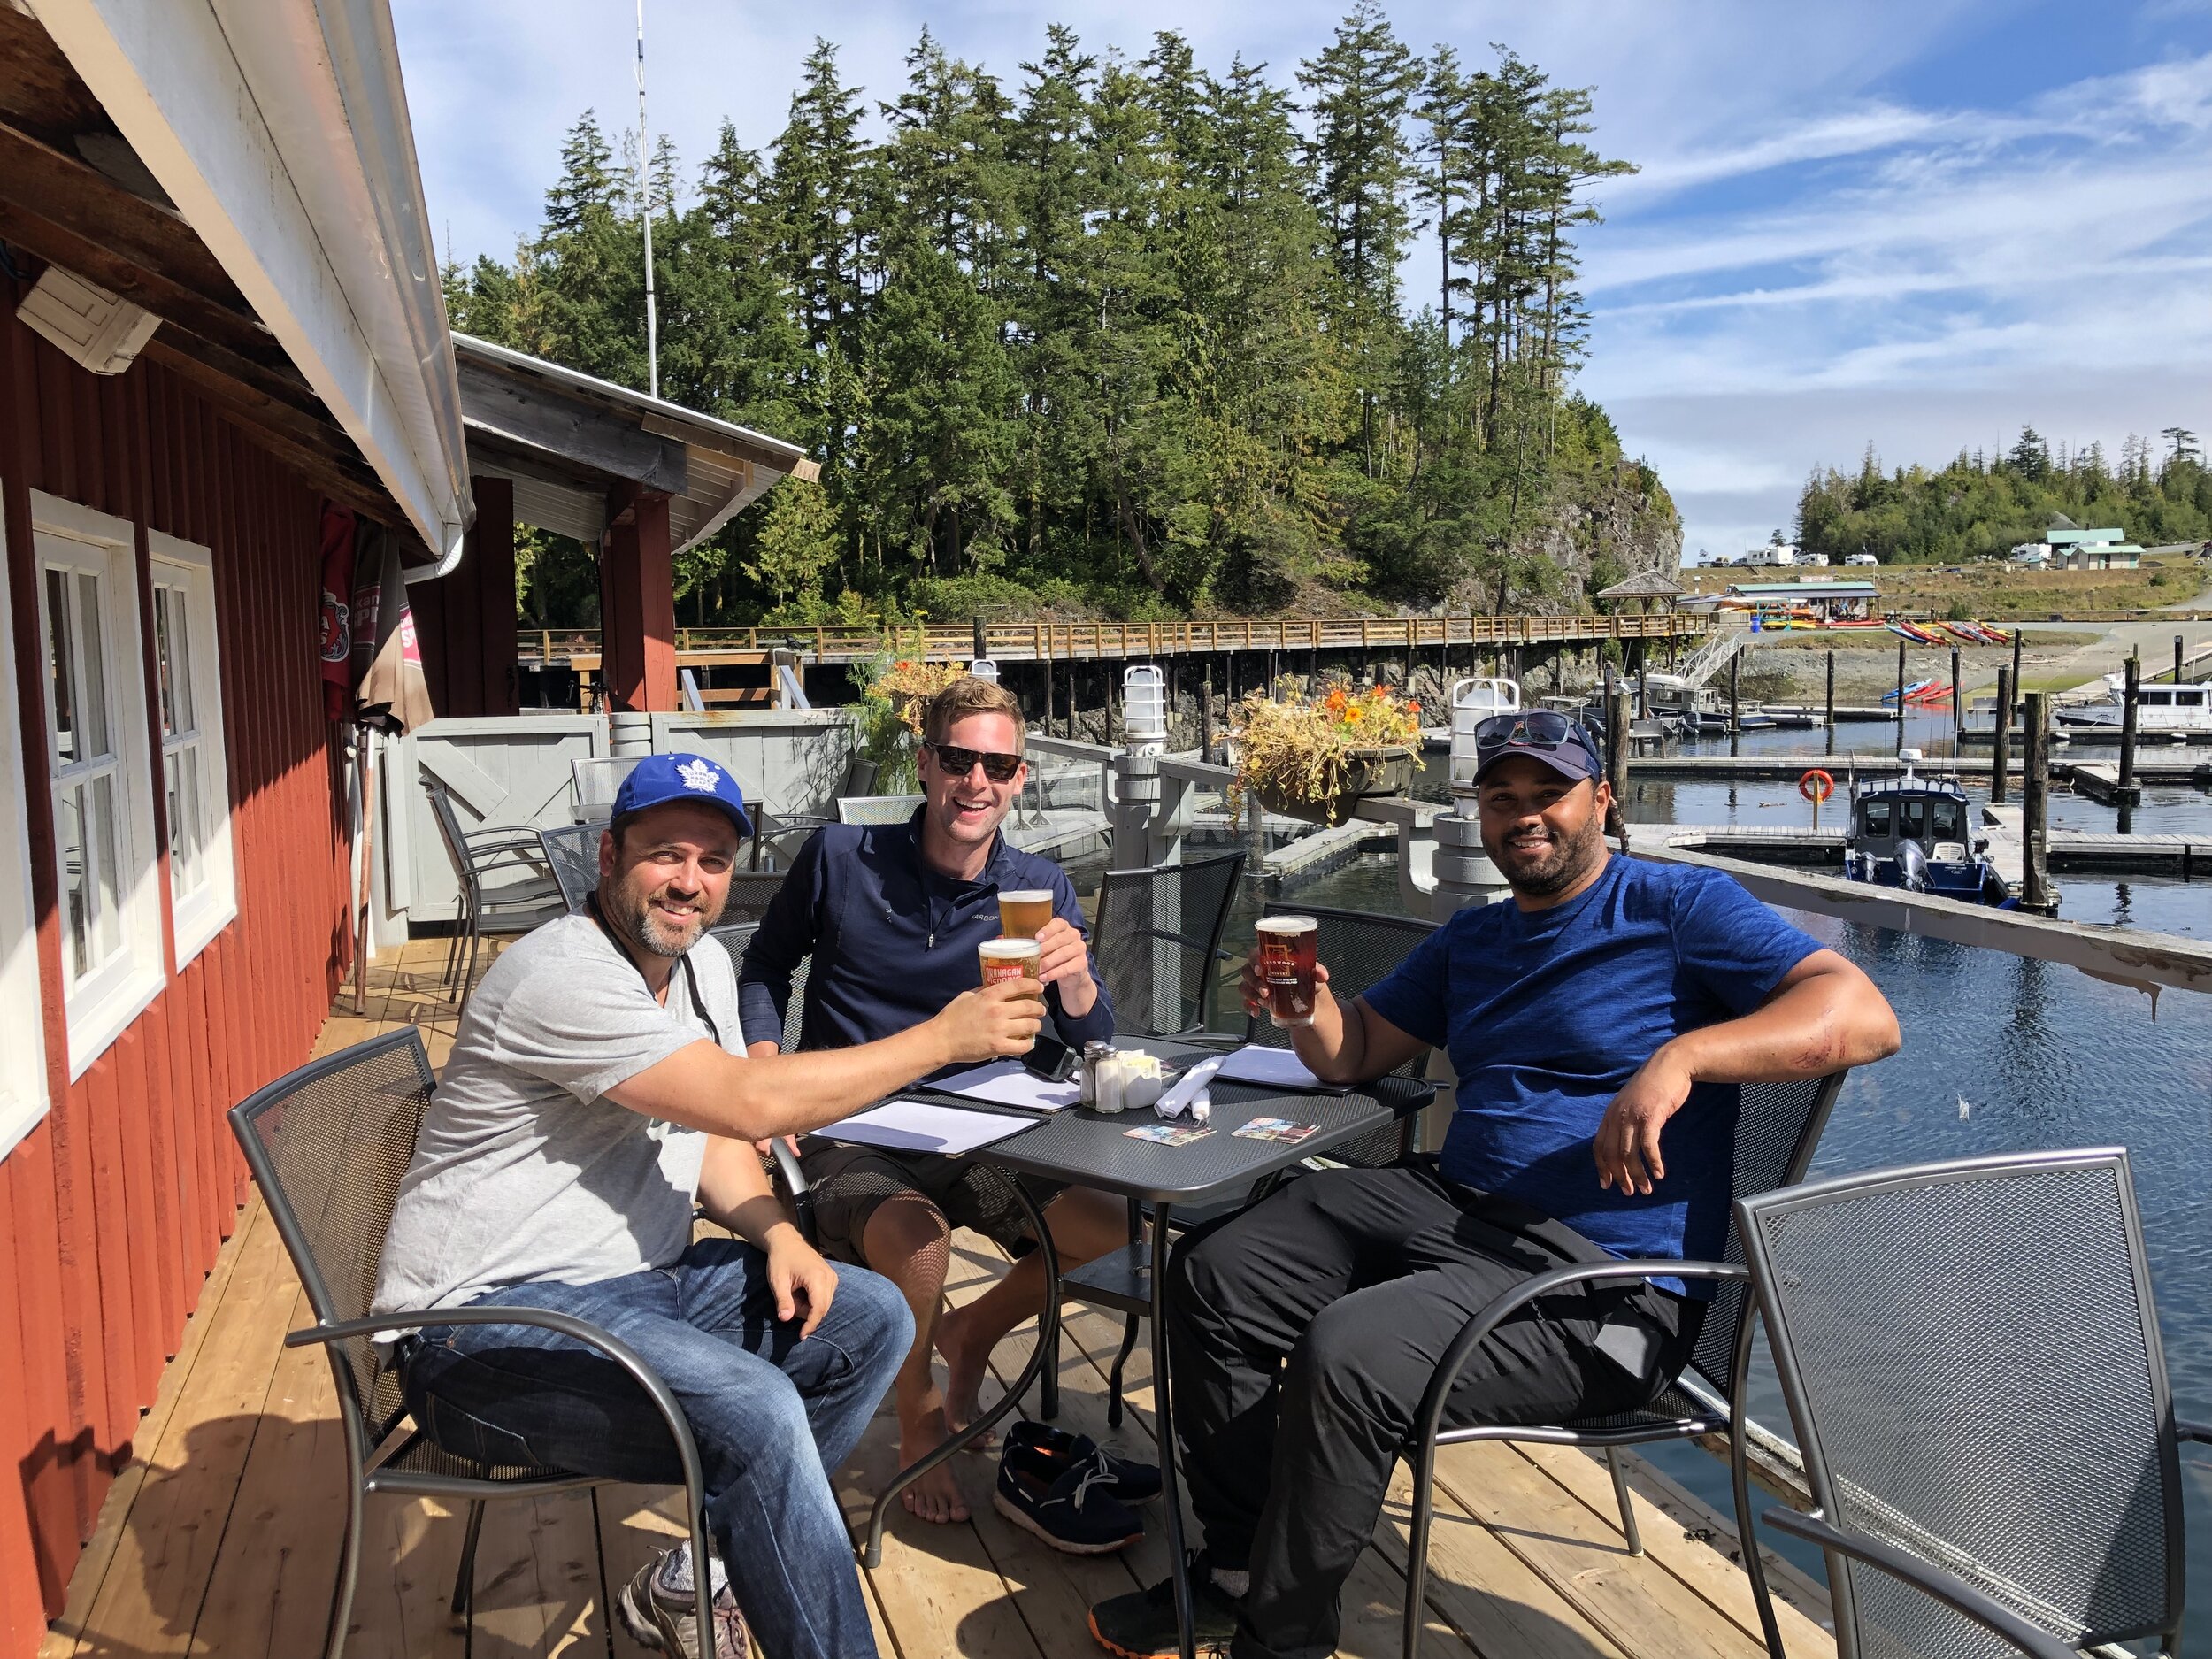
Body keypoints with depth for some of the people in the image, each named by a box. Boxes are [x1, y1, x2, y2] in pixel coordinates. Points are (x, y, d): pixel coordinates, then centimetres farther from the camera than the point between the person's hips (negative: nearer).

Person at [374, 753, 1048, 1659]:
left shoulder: (703, 964, 8)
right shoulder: (562, 975, -22)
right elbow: (749, 1103, -27)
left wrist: (776, 1233, -7)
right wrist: (943, 1038, -20)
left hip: (638, 1278, 10)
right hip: (493, 1318, -9)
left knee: (872, 1320, 0)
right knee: (755, 1408, -30)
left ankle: (689, 1582, 6)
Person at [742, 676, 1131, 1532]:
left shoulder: (1040, 890, -1)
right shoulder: (840, 858, -5)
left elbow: (1092, 1051, -6)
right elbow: (765, 966, 12)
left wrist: (1075, 979, -29)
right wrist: (764, 1070, -5)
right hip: (846, 1137, -3)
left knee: (1118, 1227, -15)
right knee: (915, 1235, -34)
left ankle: (970, 1332, 16)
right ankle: (917, 1417, 1)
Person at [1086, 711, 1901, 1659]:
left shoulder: (1679, 908, -3)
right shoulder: (1471, 940, 19)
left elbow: (1865, 1018, -15)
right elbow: (1353, 1052, 22)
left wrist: (1680, 1057, -29)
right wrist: (1309, 1006, -3)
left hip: (1599, 1284, -8)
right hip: (1452, 1206, 8)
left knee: (1345, 1356, -29)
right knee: (1214, 1276, -2)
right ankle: (1239, 1568, 9)